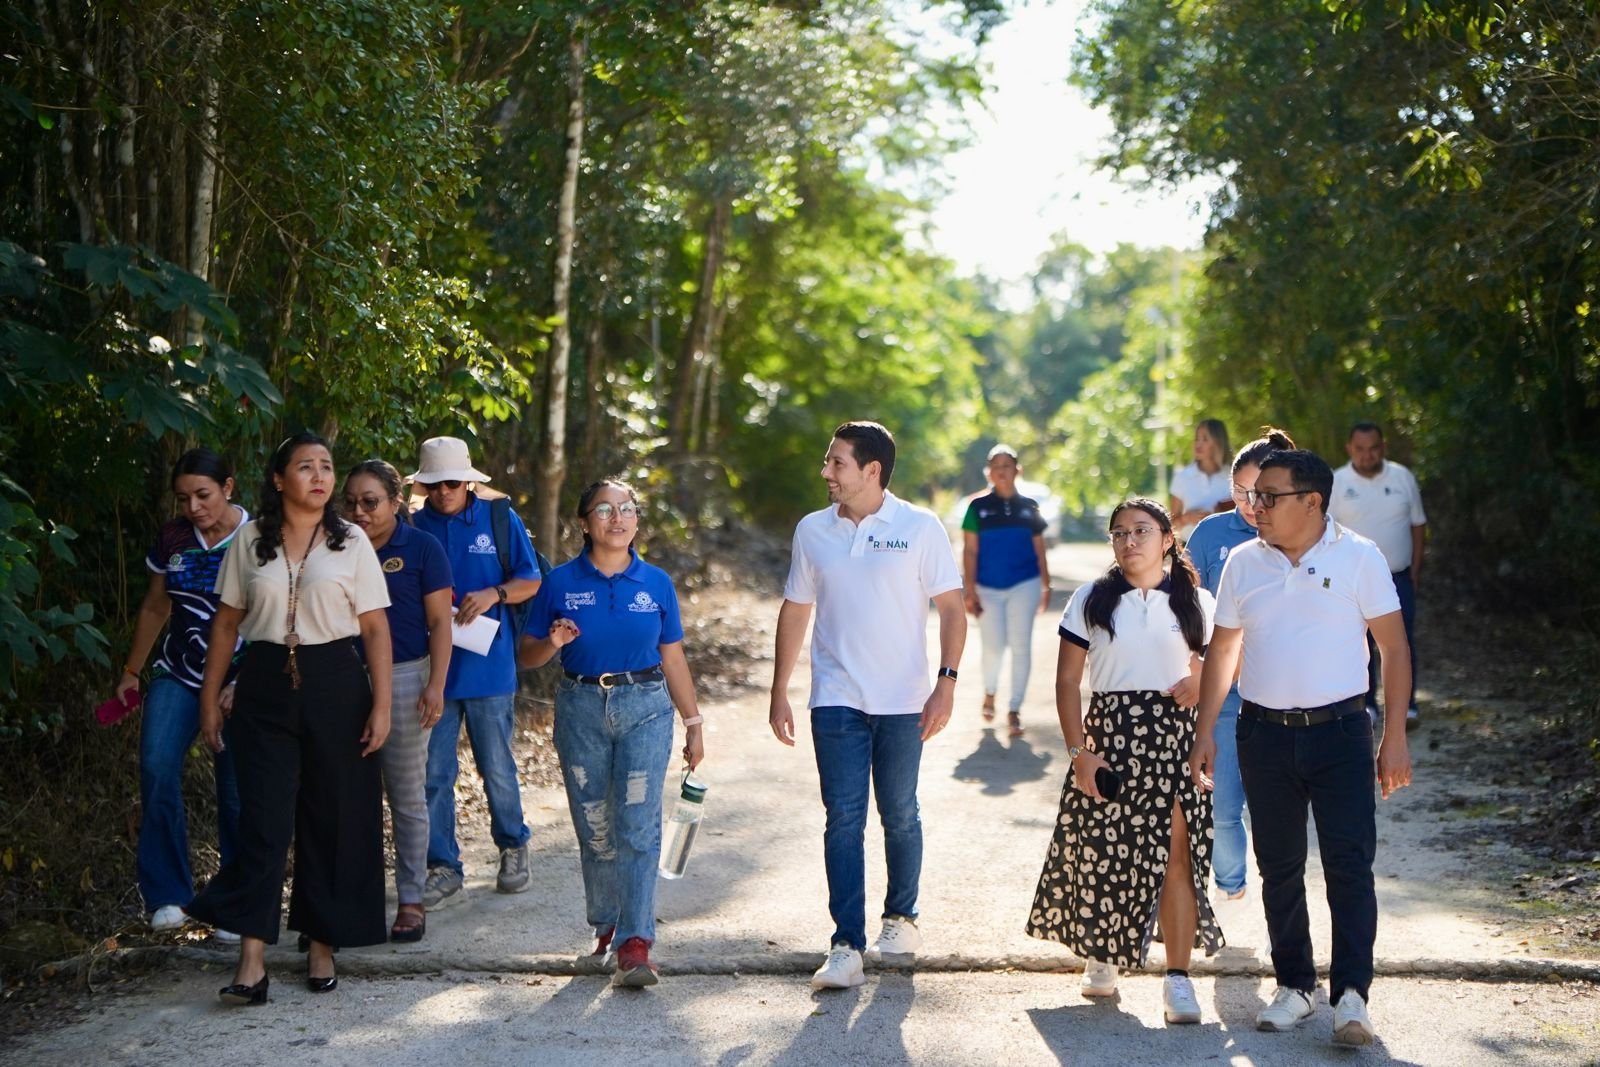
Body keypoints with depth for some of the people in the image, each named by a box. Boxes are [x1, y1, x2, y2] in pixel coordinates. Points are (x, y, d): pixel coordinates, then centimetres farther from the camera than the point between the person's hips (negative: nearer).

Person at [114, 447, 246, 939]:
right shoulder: (172, 539, 3)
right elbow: (155, 609, 16)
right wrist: (131, 671, 19)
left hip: (241, 682, -3)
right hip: (178, 676, 3)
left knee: (237, 793, -1)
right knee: (157, 768, -18)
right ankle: (167, 895, -9)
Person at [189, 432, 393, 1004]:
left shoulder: (351, 541, 2)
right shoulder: (250, 539, 5)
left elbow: (375, 628, 1)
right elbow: (227, 622, 9)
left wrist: (381, 704, -6)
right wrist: (209, 699, 5)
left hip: (335, 685, 0)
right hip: (266, 686, 0)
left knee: (334, 818, 4)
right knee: (264, 817, -7)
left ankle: (322, 945, 17)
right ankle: (252, 958, -8)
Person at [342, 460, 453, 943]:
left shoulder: (422, 548, -2)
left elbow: (440, 622, -4)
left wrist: (435, 685, -12)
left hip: (403, 679, -3)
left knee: (407, 798, 5)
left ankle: (411, 901, 12)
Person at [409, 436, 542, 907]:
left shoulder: (500, 520, 2)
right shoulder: (415, 528, 5)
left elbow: (531, 581, 4)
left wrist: (494, 594, -15)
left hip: (489, 667, -1)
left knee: (497, 770, 7)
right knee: (434, 773, 2)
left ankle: (513, 848, 28)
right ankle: (443, 867, 10)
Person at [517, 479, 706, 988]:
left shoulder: (656, 584, 5)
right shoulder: (561, 583, 2)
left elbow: (673, 659, 10)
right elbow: (527, 656, 6)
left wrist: (694, 723, 10)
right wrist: (553, 642, -16)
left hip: (645, 709, -1)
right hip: (581, 711, 1)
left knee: (638, 827, -10)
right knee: (595, 829, 7)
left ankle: (635, 945, -13)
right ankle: (605, 927, 25)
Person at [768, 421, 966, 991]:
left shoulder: (921, 528, -3)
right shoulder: (812, 531, 6)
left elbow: (951, 607, -2)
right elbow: (795, 611, 12)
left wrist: (947, 682, -12)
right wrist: (779, 691, 9)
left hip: (902, 702, -1)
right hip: (836, 701, 2)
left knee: (900, 816, 10)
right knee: (843, 820, -4)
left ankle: (900, 918, 30)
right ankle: (846, 947, -5)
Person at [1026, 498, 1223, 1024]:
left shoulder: (1195, 602, 8)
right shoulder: (1092, 600, 5)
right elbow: (1067, 680, 3)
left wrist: (1201, 681, -8)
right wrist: (1079, 751, -7)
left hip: (1175, 737, 0)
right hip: (1110, 734, 0)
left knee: (1178, 852, -10)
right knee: (1103, 849, 5)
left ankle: (1178, 978, -8)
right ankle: (1100, 957, 29)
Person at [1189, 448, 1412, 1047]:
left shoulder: (1359, 558, -3)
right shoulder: (1243, 563, 6)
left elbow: (1394, 648, -1)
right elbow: (1222, 650, 13)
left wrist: (1394, 738, -6)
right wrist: (1205, 733, 10)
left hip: (1339, 731, -3)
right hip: (1264, 733, 3)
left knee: (1349, 863, -8)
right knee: (1279, 867, 9)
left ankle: (1351, 995, -5)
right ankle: (1294, 987, 19)